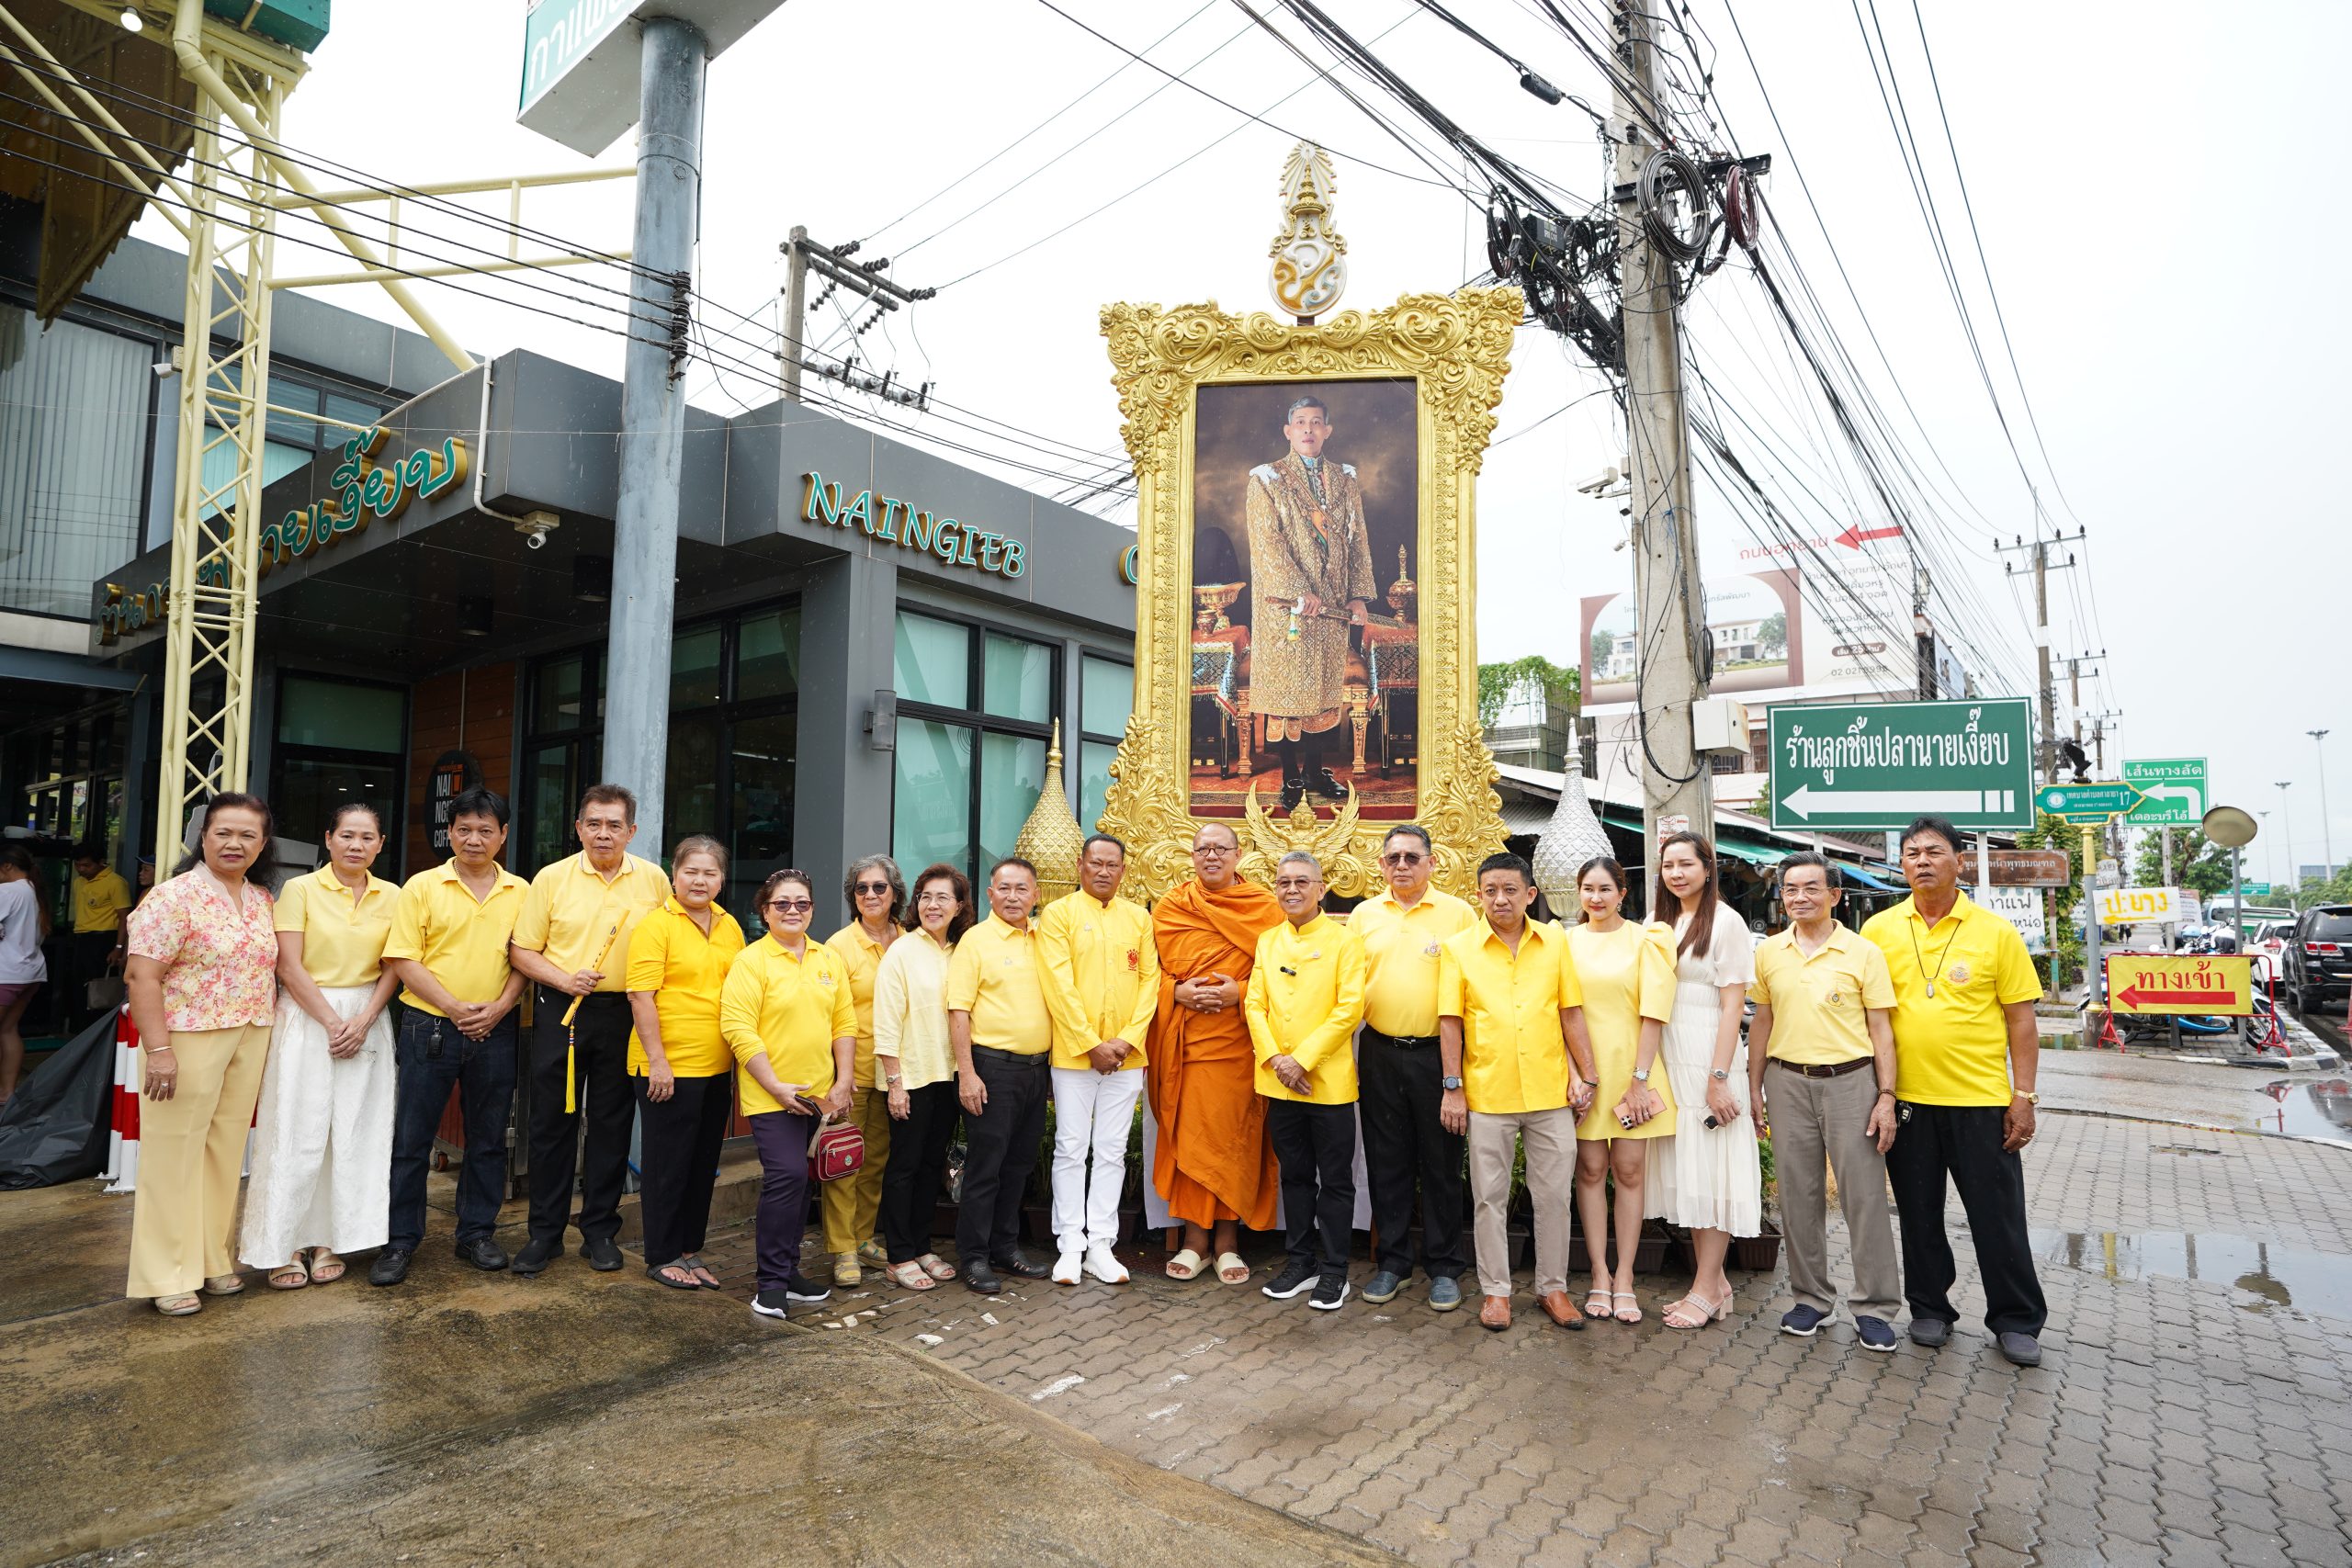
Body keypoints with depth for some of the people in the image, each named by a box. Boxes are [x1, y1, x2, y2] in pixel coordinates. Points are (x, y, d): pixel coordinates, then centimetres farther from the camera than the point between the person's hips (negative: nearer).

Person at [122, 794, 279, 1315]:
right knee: (175, 1154, 3)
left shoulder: (263, 899, 8)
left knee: (227, 1153, 13)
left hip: (251, 1042, 6)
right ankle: (167, 1275, 14)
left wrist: (269, 1035, 11)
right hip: (189, 1041, -6)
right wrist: (158, 1050, -20)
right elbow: (143, 977, -15)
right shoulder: (175, 896, -11)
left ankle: (215, 1258, 25)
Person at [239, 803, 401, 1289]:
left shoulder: (391, 897, 5)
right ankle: (286, 1246, 13)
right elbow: (290, 968, -7)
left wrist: (363, 1022, -9)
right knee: (300, 1132, 0)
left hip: (367, 1020, 3)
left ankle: (328, 1241, 17)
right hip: (307, 1019, -3)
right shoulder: (300, 890, -3)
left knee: (354, 1134, 5)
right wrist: (332, 1023, -12)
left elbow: (392, 970, 4)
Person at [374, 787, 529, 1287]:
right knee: (411, 1138, 4)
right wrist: (454, 1007, -14)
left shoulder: (520, 892, 5)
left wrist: (499, 1007, -9)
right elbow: (403, 960, -6)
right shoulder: (422, 886, -1)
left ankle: (476, 1234, 23)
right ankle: (400, 1240, 17)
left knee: (488, 1138, 10)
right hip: (430, 1026, -2)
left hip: (495, 1032, 2)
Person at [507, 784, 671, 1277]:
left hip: (623, 1015, 1)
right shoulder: (552, 878, 0)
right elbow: (523, 951, 1)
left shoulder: (654, 880, 2)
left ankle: (600, 1231, 20)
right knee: (552, 1120, 6)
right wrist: (565, 980, -14)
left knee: (612, 1124, 8)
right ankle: (545, 1232, 19)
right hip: (560, 1012, 0)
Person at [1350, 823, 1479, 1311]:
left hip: (1436, 1053, -3)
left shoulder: (1459, 914, -2)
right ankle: (1392, 1262, 23)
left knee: (1441, 1162, 6)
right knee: (1386, 1161, 10)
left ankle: (1444, 1267, 20)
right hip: (1379, 1054, 3)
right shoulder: (1363, 915, 7)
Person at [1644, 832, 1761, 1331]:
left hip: (1708, 1058, -7)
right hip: (1669, 1059, 7)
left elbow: (1732, 1005, -11)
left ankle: (1706, 1290, 6)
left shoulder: (1725, 921, -7)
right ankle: (1714, 1283, 20)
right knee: (1684, 1171, 10)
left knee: (1711, 1170, -1)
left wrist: (1719, 1078, -17)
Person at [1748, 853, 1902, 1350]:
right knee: (1798, 1195, 9)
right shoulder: (1769, 952, 6)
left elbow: (1880, 1029, -2)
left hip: (1850, 1081, -3)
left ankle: (1874, 1307, 13)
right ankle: (1811, 1297, 22)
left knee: (1865, 1195, 0)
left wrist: (1886, 1096, -7)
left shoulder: (1863, 952, -3)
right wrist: (1754, 1085, 10)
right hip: (1788, 1082, 3)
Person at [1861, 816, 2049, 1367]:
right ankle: (1930, 1309, 28)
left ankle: (2016, 1321, 24)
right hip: (1906, 1098, 2)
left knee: (1998, 1214, 7)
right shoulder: (1879, 930, 2)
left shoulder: (1996, 932, -1)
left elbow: (2021, 1020, 0)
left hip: (1981, 1099, -1)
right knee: (1918, 1213, 12)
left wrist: (2023, 1097, -5)